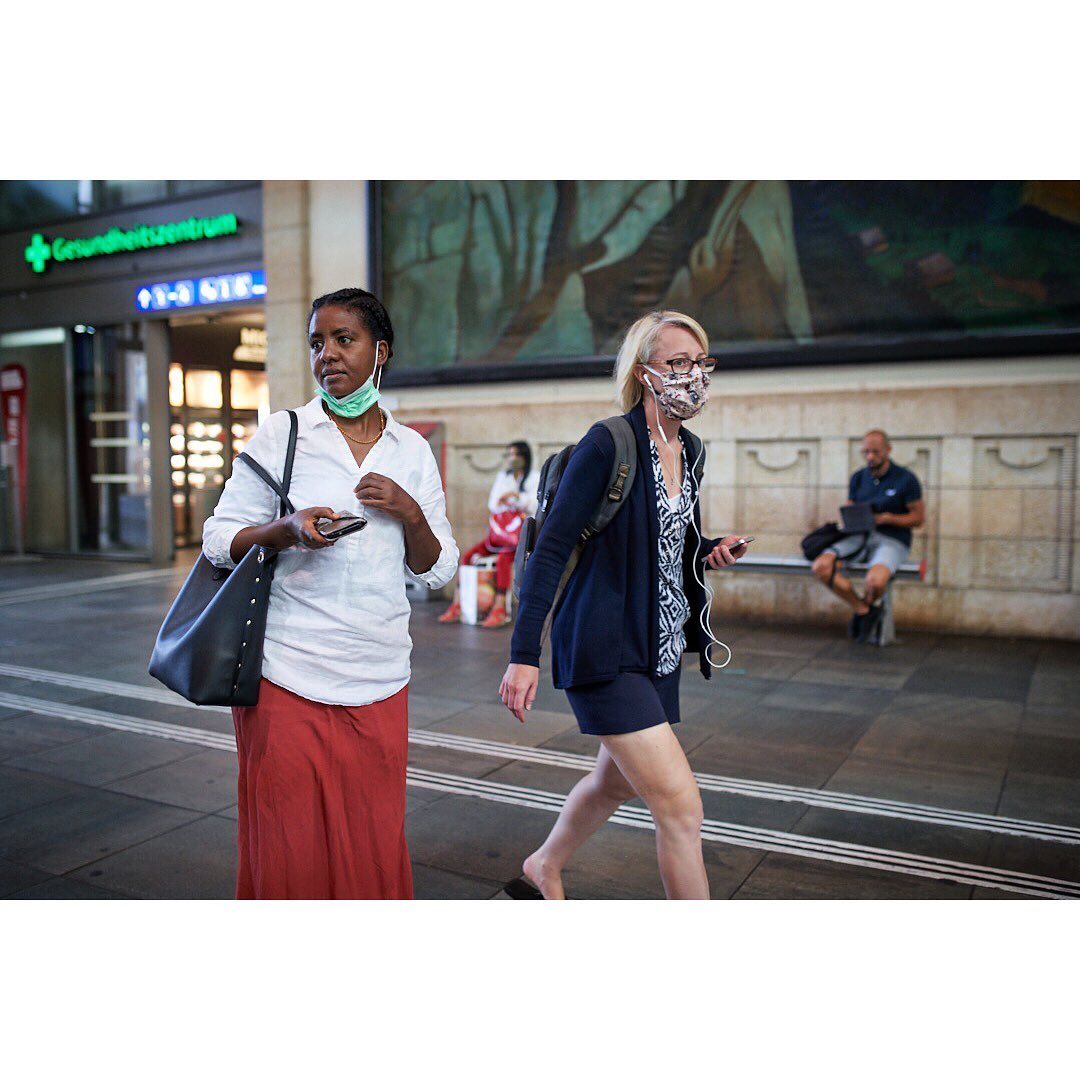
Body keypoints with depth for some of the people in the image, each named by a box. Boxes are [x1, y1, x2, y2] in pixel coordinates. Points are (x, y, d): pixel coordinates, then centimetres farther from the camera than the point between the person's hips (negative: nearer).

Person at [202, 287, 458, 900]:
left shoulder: (412, 451, 8)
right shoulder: (281, 435, 1)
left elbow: (437, 572, 9)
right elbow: (220, 542, 1)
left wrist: (411, 514, -10)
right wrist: (287, 530, -18)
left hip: (379, 684, 3)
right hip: (288, 680, -2)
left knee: (374, 843, 9)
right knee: (289, 847, 3)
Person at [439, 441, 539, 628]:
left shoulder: (535, 478, 1)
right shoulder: (503, 476, 17)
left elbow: (535, 507, -11)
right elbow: (492, 504, 10)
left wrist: (517, 496, -23)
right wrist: (501, 502, -11)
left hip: (522, 535, -5)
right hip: (499, 533, 6)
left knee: (503, 558, -34)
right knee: (467, 556, -16)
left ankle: (499, 610, -35)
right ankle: (457, 606, -16)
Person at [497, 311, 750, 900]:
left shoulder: (687, 450, 8)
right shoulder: (609, 444, -15)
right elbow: (550, 548, -17)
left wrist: (710, 554, -3)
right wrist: (524, 652, -21)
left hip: (660, 647, 9)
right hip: (606, 650, -9)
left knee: (617, 780, 23)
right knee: (681, 805, -7)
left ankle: (542, 869, 48)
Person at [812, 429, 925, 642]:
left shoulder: (906, 479, -1)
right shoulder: (858, 478, 12)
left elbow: (919, 517, 0)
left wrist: (886, 518, -15)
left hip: (892, 540, -5)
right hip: (859, 536, 5)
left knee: (875, 580, -36)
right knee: (821, 566, -22)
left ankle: (869, 604, 5)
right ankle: (862, 609, -3)